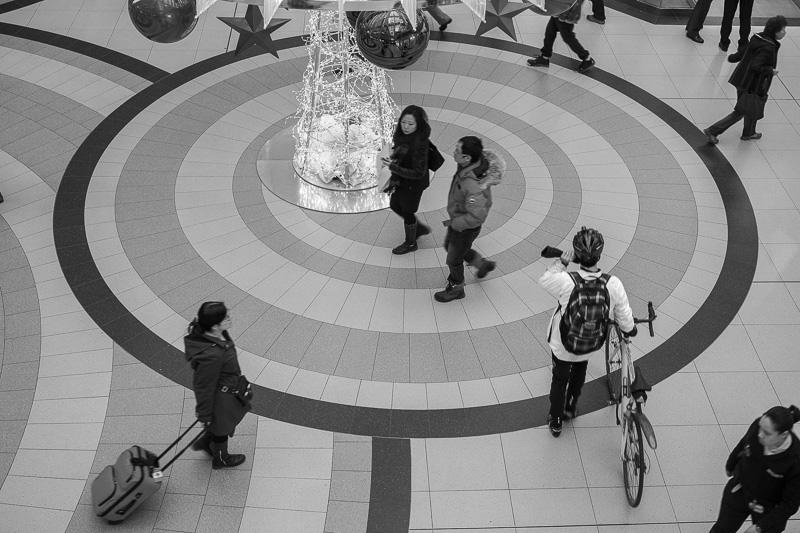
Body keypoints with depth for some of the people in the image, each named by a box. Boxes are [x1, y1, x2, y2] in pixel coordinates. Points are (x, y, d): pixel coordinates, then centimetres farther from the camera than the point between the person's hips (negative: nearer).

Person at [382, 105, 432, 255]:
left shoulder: (419, 144, -34)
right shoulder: (402, 135, -10)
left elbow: (418, 173, -30)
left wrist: (393, 167, -32)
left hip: (414, 184, -8)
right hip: (401, 180, 8)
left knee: (407, 212, 14)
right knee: (395, 206, 26)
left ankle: (410, 243, 41)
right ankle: (420, 228, 48)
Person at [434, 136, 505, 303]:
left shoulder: (473, 185, -45)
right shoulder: (477, 160, -19)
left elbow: (477, 217, -44)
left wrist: (454, 223, -24)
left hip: (466, 227, -8)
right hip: (460, 216, 8)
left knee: (453, 259, 18)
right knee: (449, 247, 33)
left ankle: (455, 289, 47)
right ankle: (483, 264, 52)